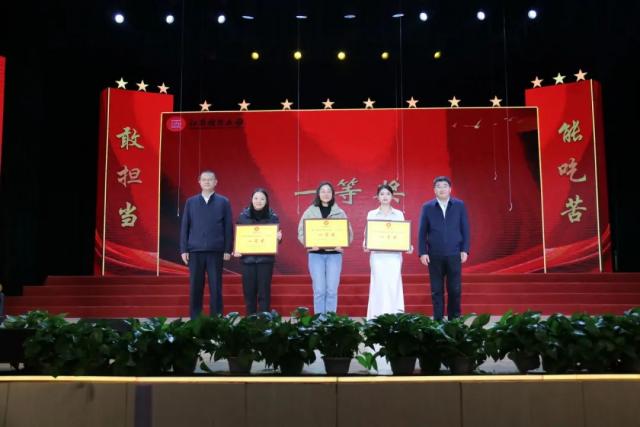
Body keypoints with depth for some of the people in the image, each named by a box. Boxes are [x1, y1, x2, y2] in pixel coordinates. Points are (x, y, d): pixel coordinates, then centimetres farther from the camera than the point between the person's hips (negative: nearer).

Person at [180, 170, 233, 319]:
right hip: (195, 250, 1)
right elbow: (184, 227, 7)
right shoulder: (191, 202, 9)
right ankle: (194, 318, 13)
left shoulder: (223, 202, 5)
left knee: (215, 287, 2)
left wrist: (227, 250, -3)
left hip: (216, 251, -1)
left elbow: (228, 227, 3)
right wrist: (183, 249, 1)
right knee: (195, 287, 5)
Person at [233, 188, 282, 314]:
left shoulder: (272, 217, 2)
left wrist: (278, 238, -17)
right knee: (249, 292, 4)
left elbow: (277, 237, 6)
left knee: (264, 292, 0)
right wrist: (235, 250, -9)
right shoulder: (243, 216, 4)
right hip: (247, 259, 1)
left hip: (266, 259, -1)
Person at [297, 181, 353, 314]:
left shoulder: (340, 212, 8)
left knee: (332, 290, 1)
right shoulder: (310, 212, 6)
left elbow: (349, 233, 6)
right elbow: (301, 232, 4)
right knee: (319, 290, -2)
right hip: (316, 254, -1)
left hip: (334, 254, 1)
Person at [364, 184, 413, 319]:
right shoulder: (371, 214, 8)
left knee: (394, 286, -5)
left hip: (394, 255, 0)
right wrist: (365, 245, -14)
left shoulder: (399, 214, 9)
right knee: (379, 286, -2)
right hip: (377, 255, 0)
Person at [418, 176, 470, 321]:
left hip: (454, 254, 0)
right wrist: (423, 252, -4)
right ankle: (438, 320, 13)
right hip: (434, 255, 0)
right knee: (437, 290, 5)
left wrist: (465, 250, -2)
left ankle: (454, 319, 15)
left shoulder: (459, 205, 4)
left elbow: (465, 229, 4)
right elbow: (422, 232, 3)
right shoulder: (427, 207, 4)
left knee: (455, 290, 3)